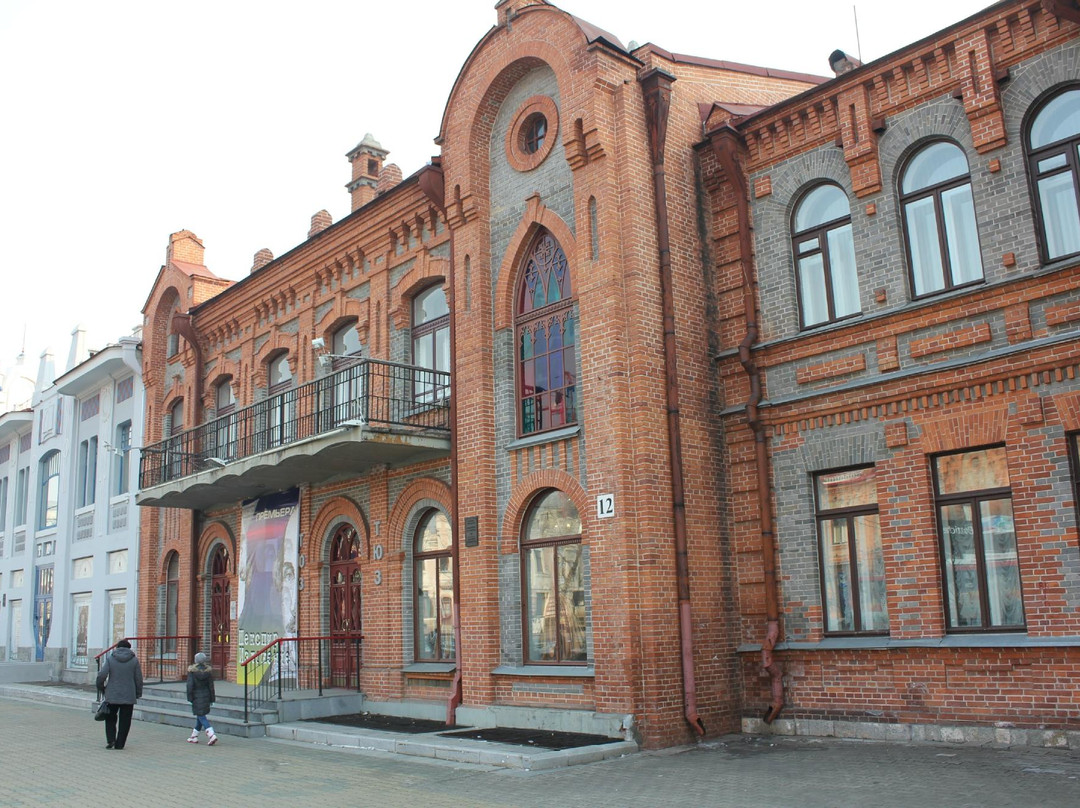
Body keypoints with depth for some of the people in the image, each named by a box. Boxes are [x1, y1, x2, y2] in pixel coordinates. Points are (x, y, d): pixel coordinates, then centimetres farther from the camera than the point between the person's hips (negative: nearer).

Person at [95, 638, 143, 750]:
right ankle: (119, 744, 8)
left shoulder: (110, 659, -1)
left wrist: (101, 689, 9)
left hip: (112, 695, 0)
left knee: (110, 718, 17)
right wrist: (138, 694, 11)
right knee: (124, 721, 7)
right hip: (129, 696, 0)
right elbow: (139, 679, 0)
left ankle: (110, 740, 3)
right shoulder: (134, 660, 0)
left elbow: (101, 676, -8)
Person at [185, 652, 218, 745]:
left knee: (201, 717, -5)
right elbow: (211, 685, 1)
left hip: (196, 696, -5)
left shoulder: (192, 670, -10)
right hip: (206, 696, 5)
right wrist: (212, 698, 7)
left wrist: (190, 697, -5)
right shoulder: (208, 670, -1)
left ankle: (211, 735, -20)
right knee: (200, 715, 18)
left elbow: (190, 685, -12)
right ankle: (194, 737, 27)